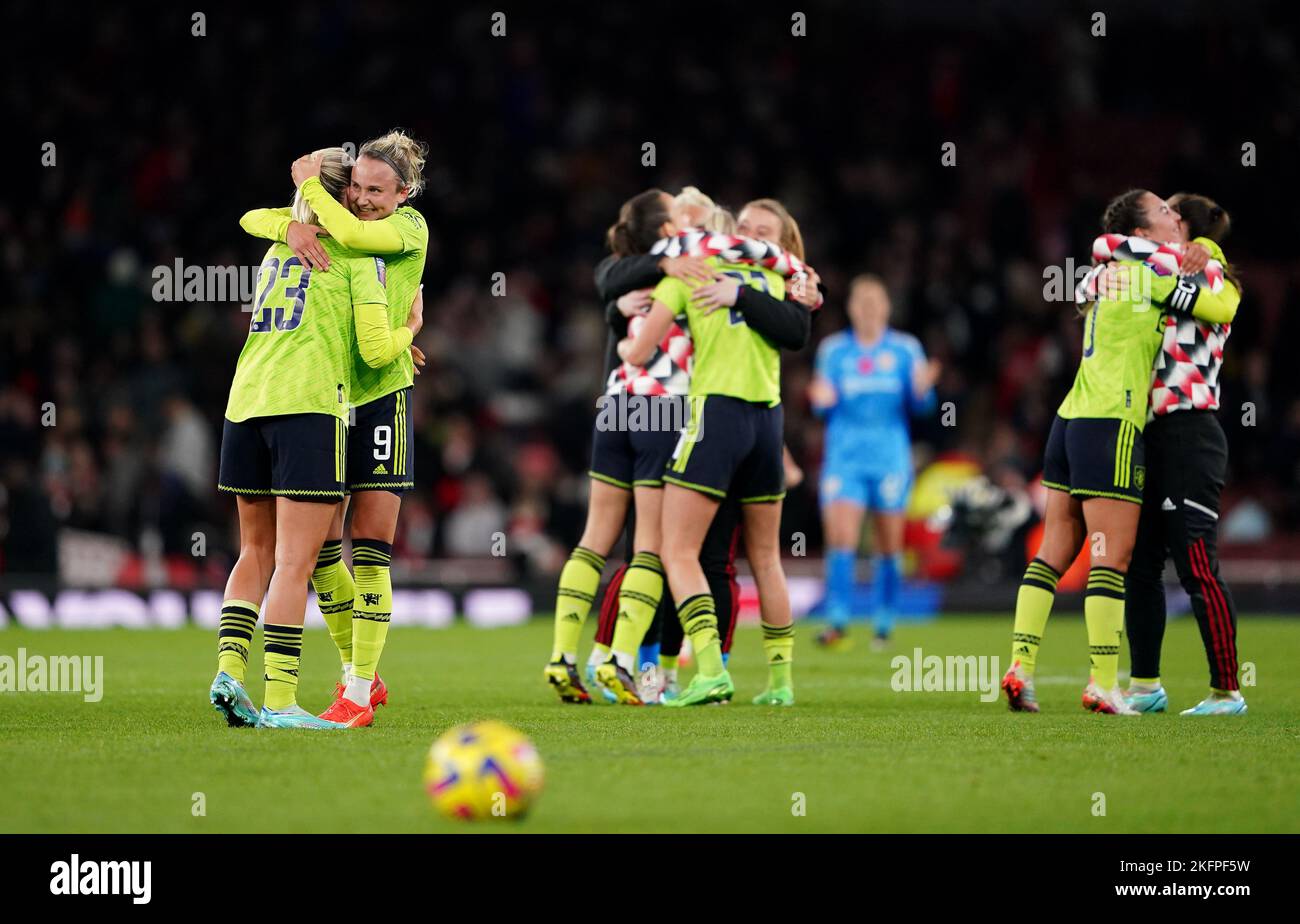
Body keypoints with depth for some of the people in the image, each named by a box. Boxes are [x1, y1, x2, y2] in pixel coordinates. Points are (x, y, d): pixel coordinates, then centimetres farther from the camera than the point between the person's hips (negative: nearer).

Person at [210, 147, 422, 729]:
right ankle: (278, 700, -11)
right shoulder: (358, 255, 3)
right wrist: (409, 328, 18)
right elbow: (375, 350, -3)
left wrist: (388, 344, 39)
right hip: (308, 405, -6)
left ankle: (229, 669, 3)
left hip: (244, 403, 6)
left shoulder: (276, 252, 23)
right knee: (294, 561, -7)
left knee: (257, 551, 17)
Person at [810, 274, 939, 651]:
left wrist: (921, 390, -18)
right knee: (840, 538, -14)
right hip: (844, 456, 0)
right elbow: (824, 406, 9)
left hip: (890, 458, 0)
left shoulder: (905, 349, 5)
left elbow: (920, 407, 3)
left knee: (888, 546, 4)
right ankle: (837, 620, -13)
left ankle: (884, 624, 14)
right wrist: (822, 400, -14)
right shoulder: (833, 349, 7)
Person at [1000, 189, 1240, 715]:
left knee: (1055, 550, 7)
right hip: (1111, 425, -9)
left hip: (1070, 420, 9)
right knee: (1112, 557, -7)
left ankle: (1020, 668, 3)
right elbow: (1221, 310, -6)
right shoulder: (1151, 270, -7)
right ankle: (1103, 684, -8)